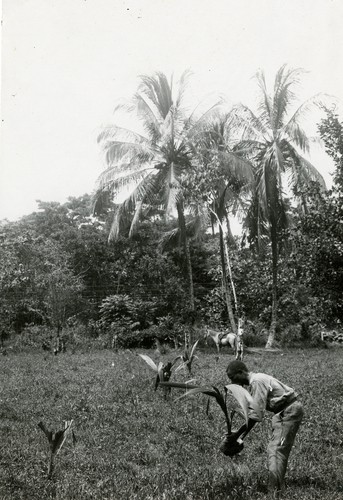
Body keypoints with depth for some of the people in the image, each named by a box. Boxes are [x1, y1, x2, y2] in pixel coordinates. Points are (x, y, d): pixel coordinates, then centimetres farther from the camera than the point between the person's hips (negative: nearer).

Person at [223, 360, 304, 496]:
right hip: (284, 411, 10)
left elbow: (256, 415, -24)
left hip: (289, 411, -10)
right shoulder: (253, 383, 11)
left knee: (276, 450, -12)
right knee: (281, 450, 14)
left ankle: (275, 490, -12)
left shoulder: (257, 381, -19)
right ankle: (278, 487, 21)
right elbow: (253, 414, 14)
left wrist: (238, 434, -19)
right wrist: (241, 437, 12)